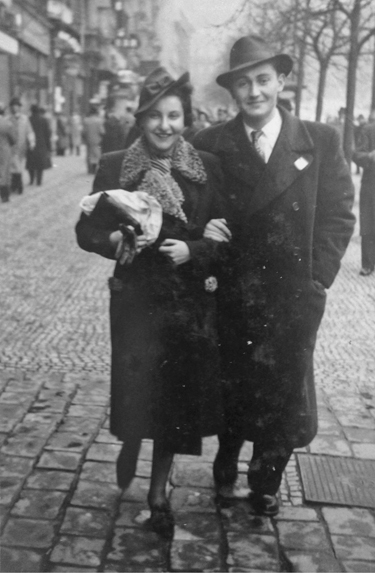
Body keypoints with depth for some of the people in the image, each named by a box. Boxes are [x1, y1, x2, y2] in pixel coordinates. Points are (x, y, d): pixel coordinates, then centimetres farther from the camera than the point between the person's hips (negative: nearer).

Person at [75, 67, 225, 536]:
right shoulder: (114, 166, -2)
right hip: (136, 298, -1)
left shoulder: (207, 167, 0)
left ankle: (158, 492, 28)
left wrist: (193, 250, -16)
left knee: (178, 396, 7)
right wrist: (115, 241, -19)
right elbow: (86, 230, 1)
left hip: (190, 302, 1)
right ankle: (129, 442, 37)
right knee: (137, 390, -1)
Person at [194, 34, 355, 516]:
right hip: (231, 296, 0)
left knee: (284, 395, 10)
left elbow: (339, 213, 0)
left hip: (294, 297, 0)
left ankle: (265, 484, 31)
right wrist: (203, 229, -16)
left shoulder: (320, 141, -1)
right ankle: (226, 466, 40)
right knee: (231, 390, 13)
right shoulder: (210, 145, -1)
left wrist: (317, 278, -6)